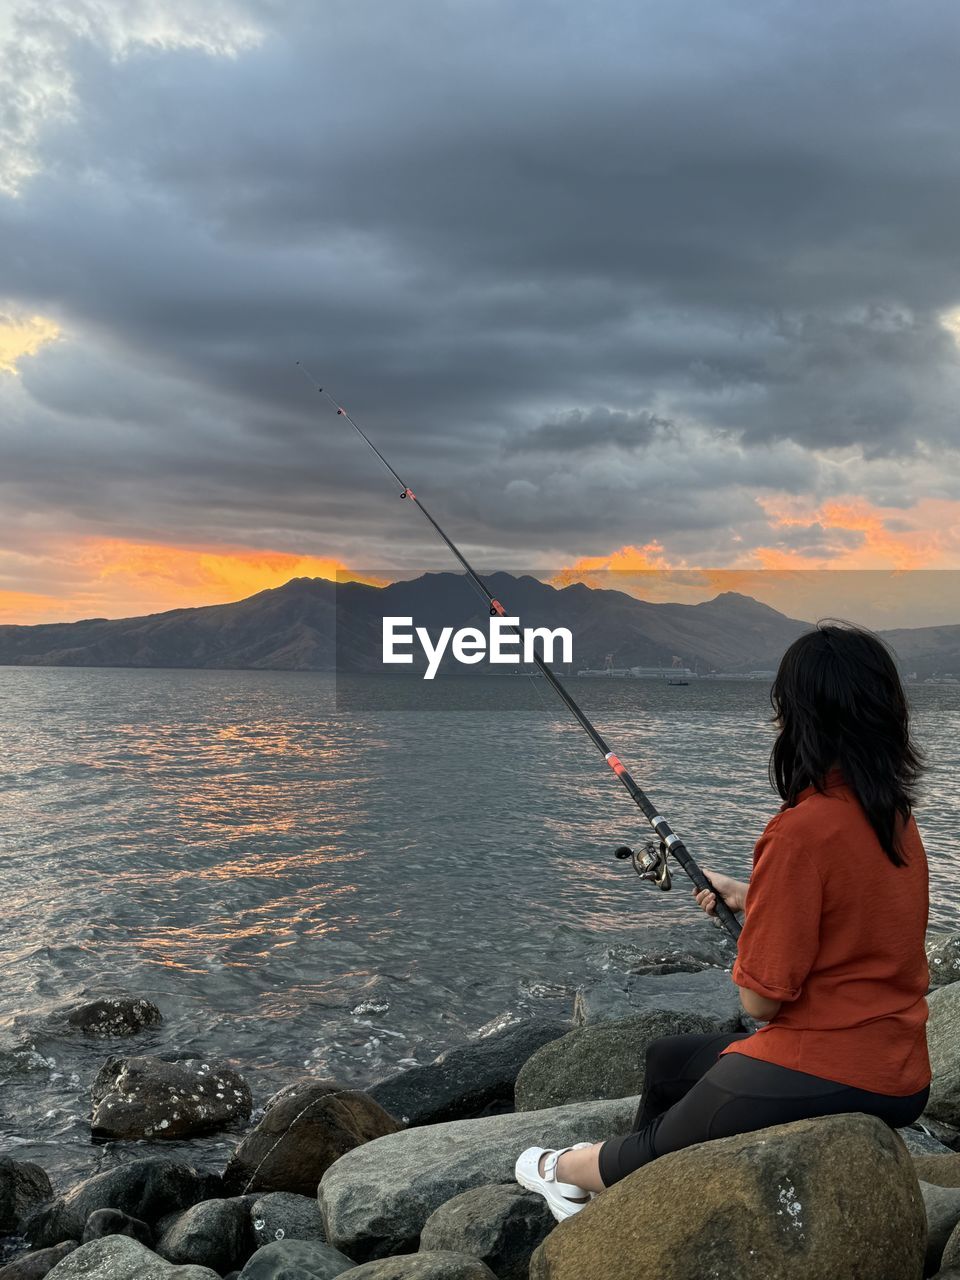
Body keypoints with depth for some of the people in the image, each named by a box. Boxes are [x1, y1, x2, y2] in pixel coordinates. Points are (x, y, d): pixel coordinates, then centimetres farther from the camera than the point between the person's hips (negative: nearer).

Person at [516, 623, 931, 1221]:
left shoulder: (801, 829, -24)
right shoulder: (898, 818, 3)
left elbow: (761, 999, -18)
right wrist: (744, 895, 20)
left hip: (821, 1078, -9)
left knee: (661, 1150, 18)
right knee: (668, 1058, 26)